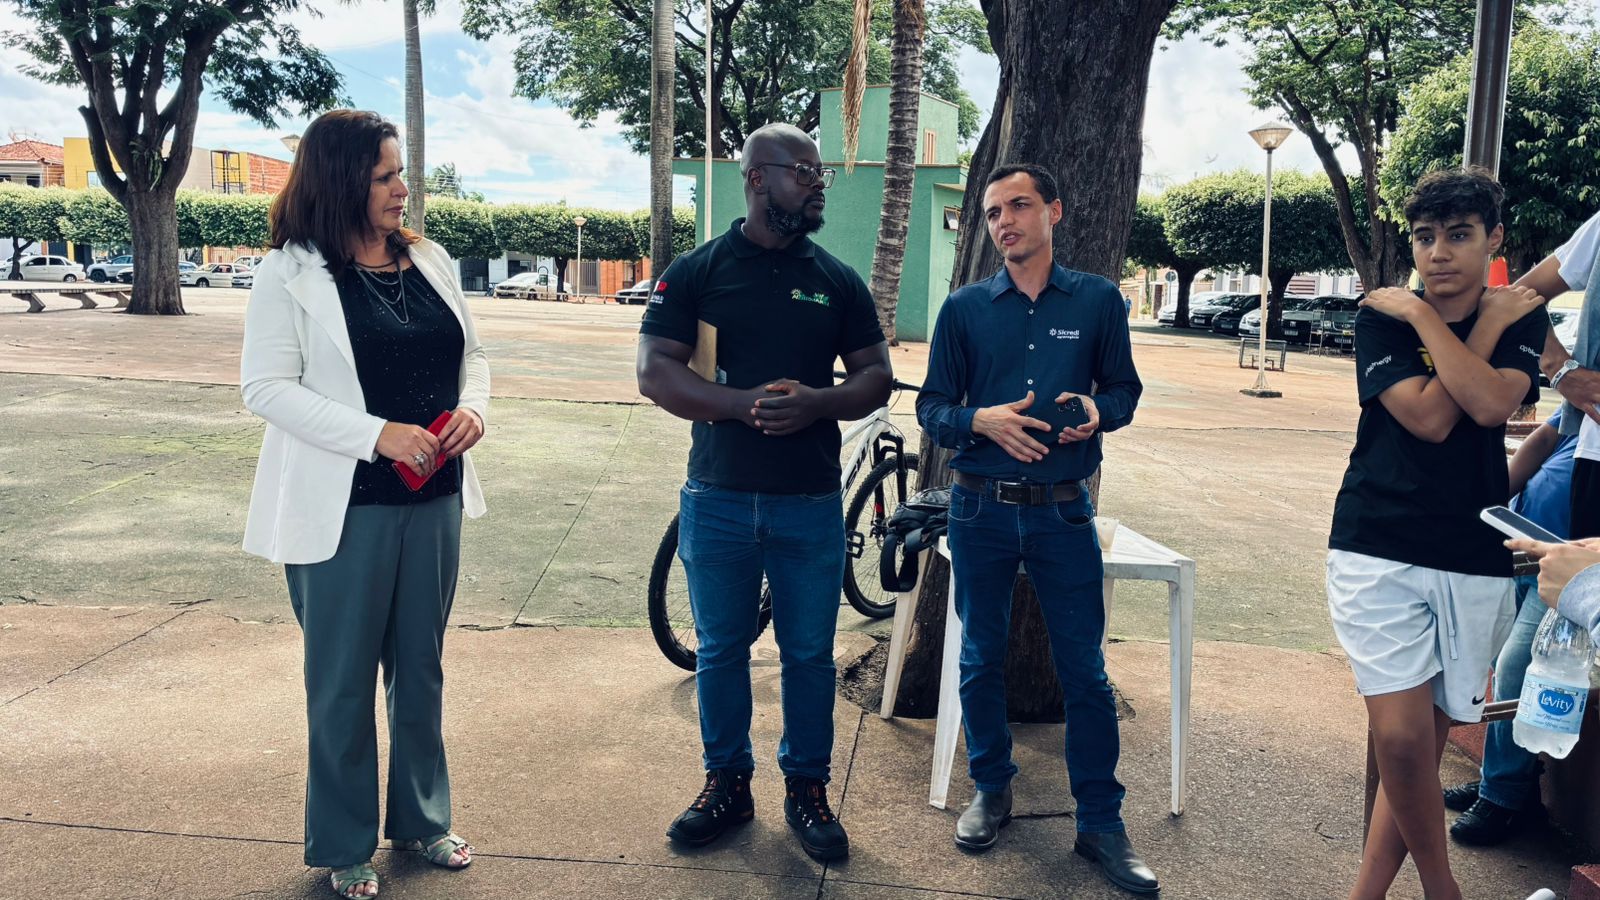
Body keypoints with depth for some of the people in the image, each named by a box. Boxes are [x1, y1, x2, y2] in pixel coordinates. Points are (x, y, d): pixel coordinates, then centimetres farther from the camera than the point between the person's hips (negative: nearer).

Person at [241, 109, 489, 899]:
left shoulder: (429, 261, 7)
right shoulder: (290, 273, -8)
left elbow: (470, 353, 14)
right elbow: (267, 388, -13)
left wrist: (473, 409, -8)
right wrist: (379, 435, -23)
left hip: (432, 498, 5)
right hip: (344, 507, -5)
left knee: (421, 668, 17)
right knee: (344, 681, 8)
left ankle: (423, 818, 34)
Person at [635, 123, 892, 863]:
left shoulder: (838, 281, 5)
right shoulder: (696, 271, -1)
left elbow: (876, 378, 5)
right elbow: (655, 372, -7)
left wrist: (816, 402, -16)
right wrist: (744, 404, -21)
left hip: (811, 502, 1)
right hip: (717, 498, -1)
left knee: (810, 654, 9)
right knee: (720, 650, 11)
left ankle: (807, 788, 26)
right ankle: (727, 782, 28)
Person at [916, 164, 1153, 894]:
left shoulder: (1097, 300, 3)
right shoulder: (965, 307, 3)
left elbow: (1124, 388, 9)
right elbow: (931, 406, 3)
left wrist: (1098, 411, -13)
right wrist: (981, 420, -17)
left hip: (1063, 511, -1)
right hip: (981, 509, 1)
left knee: (1084, 668, 1)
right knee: (981, 659, 11)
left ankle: (1101, 822, 13)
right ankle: (991, 790, 30)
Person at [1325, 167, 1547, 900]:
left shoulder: (1520, 319, 7)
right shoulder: (1381, 319, 1)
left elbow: (1490, 403, -14)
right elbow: (1430, 416, -13)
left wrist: (1422, 317, -10)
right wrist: (1490, 323, -7)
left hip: (1475, 559, 2)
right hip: (1378, 551, -2)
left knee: (1420, 743, 6)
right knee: (1400, 736, -11)